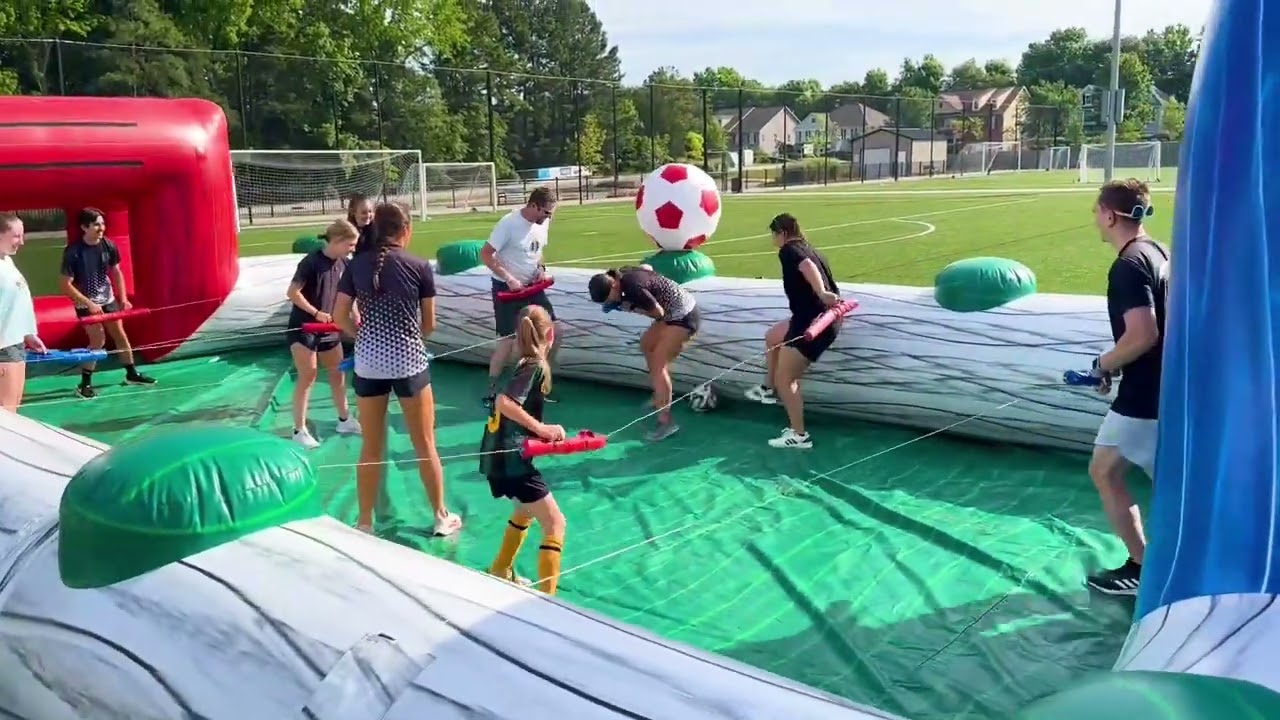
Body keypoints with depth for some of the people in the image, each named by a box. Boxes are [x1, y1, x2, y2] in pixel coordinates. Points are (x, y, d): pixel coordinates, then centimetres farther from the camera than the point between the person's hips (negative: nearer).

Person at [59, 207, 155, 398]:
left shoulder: (108, 245, -9)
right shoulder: (73, 251, -22)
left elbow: (117, 272, 5)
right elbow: (66, 285, -19)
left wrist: (123, 298, -2)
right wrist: (89, 304, -23)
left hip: (108, 299, 5)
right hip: (86, 303, -5)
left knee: (120, 334, 10)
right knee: (98, 340, -11)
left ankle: (132, 373, 24)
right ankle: (84, 383, 1)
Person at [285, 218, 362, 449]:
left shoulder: (343, 264, 0)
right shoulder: (311, 262, -19)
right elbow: (292, 293, -18)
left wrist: (357, 319, -4)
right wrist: (316, 312, -19)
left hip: (329, 328, 7)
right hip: (303, 328, -7)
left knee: (337, 373, 15)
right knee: (307, 376, -6)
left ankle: (344, 420, 30)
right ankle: (299, 431, 2)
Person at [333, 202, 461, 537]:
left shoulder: (356, 265, 1)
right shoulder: (420, 266, -4)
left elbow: (340, 318, 1)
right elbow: (429, 324, 3)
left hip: (368, 362, 2)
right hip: (409, 361, -2)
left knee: (371, 448, 13)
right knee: (425, 445, 11)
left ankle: (364, 522, 22)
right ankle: (442, 517, 23)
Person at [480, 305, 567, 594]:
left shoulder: (522, 365, 13)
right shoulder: (536, 367, -12)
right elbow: (503, 402, -27)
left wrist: (545, 432, 13)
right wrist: (540, 427, -26)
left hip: (497, 456, 10)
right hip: (510, 459, -10)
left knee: (526, 509, 32)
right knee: (554, 522, -7)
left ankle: (500, 572, 42)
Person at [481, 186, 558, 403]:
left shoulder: (543, 222, 1)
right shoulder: (509, 223, -20)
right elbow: (485, 254, -19)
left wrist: (541, 268, -2)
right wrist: (509, 278, -24)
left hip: (531, 286, 7)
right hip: (507, 288, -7)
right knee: (507, 340, -7)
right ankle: (491, 392, 8)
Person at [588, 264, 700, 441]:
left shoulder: (633, 288, -29)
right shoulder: (620, 275, -3)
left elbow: (658, 312, -20)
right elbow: (646, 267, 17)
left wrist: (633, 308, -9)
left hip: (683, 316, -10)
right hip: (675, 312, 10)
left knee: (658, 364, -14)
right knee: (646, 345, 24)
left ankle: (665, 421, -17)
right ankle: (661, 397, 35)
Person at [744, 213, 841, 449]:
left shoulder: (788, 251, -8)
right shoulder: (809, 250, 18)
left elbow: (806, 266, -30)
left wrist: (821, 293, -45)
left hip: (813, 322, -10)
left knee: (785, 380, 0)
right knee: (772, 337, 30)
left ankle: (799, 435, 7)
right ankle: (769, 390, 41)